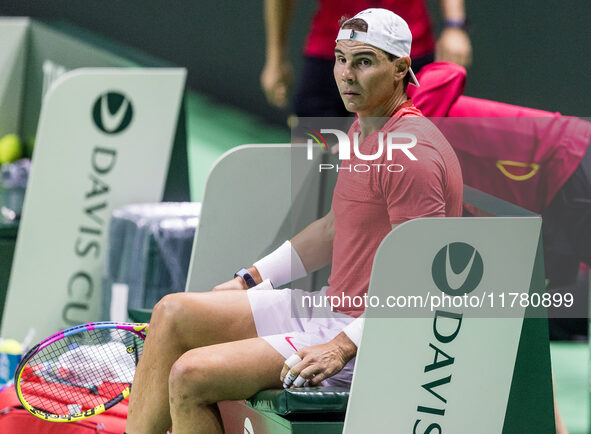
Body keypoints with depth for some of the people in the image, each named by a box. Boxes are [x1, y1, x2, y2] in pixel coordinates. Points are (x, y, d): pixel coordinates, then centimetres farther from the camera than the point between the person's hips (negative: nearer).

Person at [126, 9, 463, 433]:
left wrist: (343, 347, -29)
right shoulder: (363, 129, 12)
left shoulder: (411, 153, -20)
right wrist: (248, 281, 24)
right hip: (332, 307, 10)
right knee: (173, 313, 10)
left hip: (374, 337, -10)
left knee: (190, 375, -20)